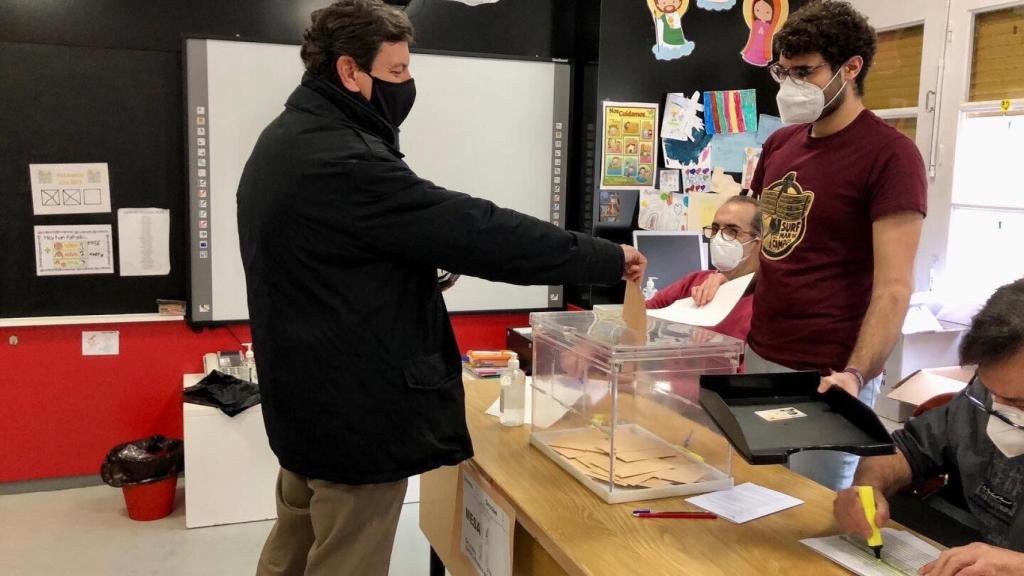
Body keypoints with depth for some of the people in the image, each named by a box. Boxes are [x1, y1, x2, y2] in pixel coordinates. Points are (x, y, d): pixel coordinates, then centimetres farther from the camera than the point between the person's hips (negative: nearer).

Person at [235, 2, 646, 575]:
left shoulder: (284, 140, 9)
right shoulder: (346, 162, -24)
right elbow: (475, 229, -26)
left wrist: (419, 272, 6)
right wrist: (606, 258, -18)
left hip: (308, 396, 10)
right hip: (355, 407, -10)